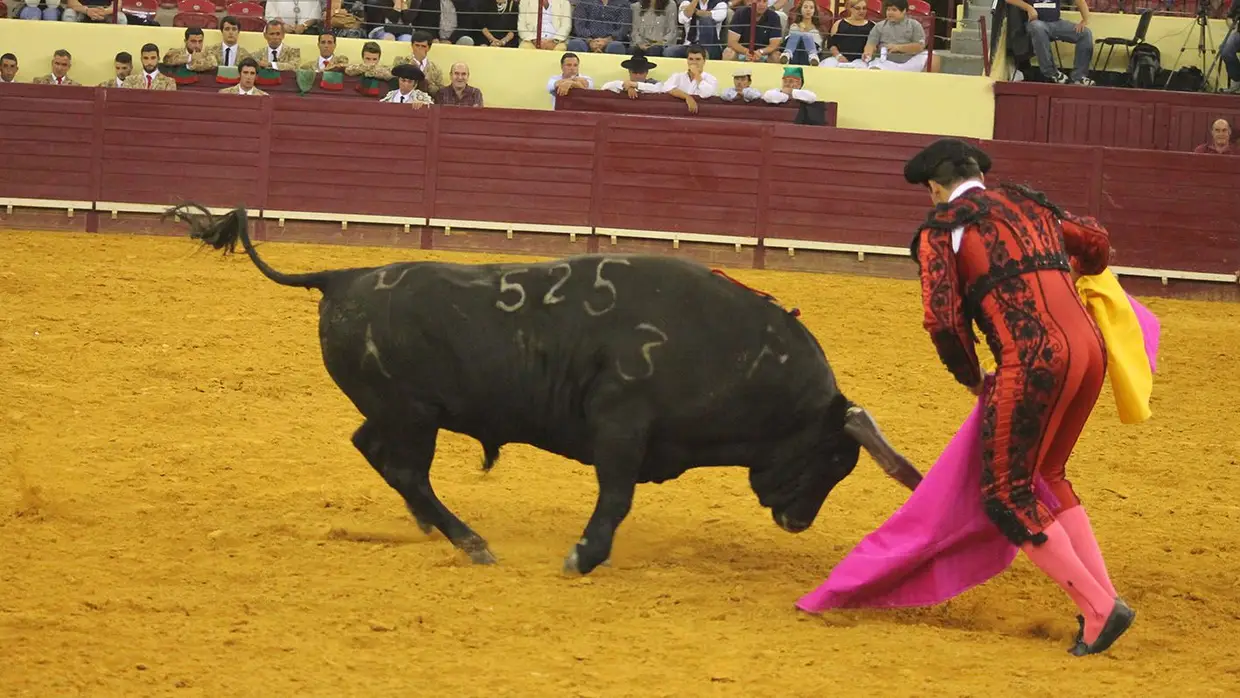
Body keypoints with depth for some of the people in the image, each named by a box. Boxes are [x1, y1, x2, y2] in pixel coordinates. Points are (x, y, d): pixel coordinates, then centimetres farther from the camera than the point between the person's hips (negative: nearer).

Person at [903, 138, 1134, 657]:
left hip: (1032, 359, -7)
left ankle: (1099, 609, -3)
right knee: (1044, 475, 24)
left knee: (1007, 495, 3)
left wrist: (971, 379, 11)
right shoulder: (1029, 204, 23)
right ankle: (1102, 595, 16)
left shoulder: (940, 229, 5)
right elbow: (1096, 242, 38)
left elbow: (942, 319, -5)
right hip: (1089, 346, 7)